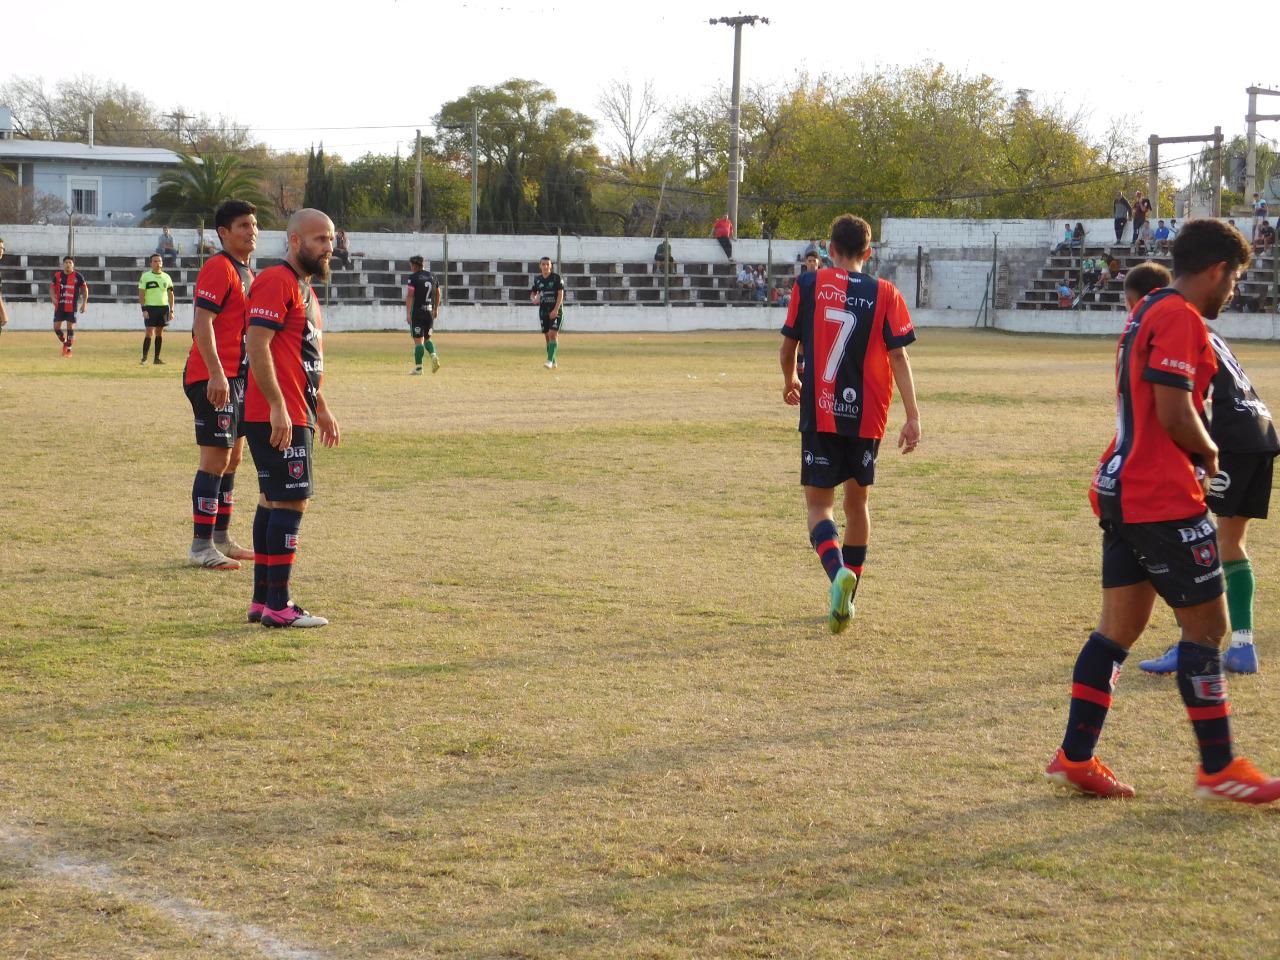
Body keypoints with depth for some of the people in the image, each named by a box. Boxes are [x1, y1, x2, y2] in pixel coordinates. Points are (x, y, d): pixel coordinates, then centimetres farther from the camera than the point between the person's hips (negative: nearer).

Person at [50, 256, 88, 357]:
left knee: (71, 327, -2)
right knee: (56, 327, 0)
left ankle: (69, 349, 8)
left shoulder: (78, 276, -3)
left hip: (72, 307, -3)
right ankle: (64, 342, 27)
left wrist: (84, 303, -2)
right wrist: (54, 297, -7)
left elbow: (85, 289, 3)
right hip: (59, 306, 3)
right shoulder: (57, 276, 4)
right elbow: (52, 287, 12)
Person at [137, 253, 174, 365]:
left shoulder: (166, 277, 10)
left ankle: (157, 358, 11)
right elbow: (141, 294, -3)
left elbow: (170, 294, 13)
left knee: (160, 332, 6)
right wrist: (143, 310, -12)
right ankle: (144, 357, -3)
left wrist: (171, 310, 6)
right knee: (149, 332, -8)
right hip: (150, 307, -4)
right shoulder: (145, 277, -1)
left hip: (163, 307, 4)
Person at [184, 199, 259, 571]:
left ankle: (221, 538, 25)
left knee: (233, 457, 15)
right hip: (215, 378, -10)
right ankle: (201, 547, -7)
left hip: (236, 377, 10)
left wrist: (244, 376, 26)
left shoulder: (245, 272, 17)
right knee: (216, 458, -10)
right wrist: (216, 373, -30)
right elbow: (202, 323, -22)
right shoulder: (219, 268, -13)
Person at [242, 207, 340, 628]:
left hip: (296, 416, 11)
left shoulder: (304, 288, 19)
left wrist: (321, 408, 25)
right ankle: (278, 606, -8)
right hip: (277, 417, -11)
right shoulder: (276, 282, -13)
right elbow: (257, 346, -21)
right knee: (291, 502, -10)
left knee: (275, 503, 12)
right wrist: (278, 407, -25)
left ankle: (263, 600, 18)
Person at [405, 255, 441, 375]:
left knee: (418, 341, -1)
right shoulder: (432, 276, 10)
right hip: (430, 312, 5)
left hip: (417, 312, -5)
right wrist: (436, 309, 28)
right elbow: (438, 294, 17)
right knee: (427, 339, 16)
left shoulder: (413, 277, -7)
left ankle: (418, 368, -3)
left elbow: (409, 296, -15)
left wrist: (408, 313, -18)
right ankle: (434, 356, -11)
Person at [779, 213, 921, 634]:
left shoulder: (808, 285, 0)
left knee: (819, 504, 1)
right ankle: (845, 599, 25)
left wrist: (789, 381, 27)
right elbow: (899, 358, -5)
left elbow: (787, 348, 6)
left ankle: (838, 572, -29)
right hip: (867, 416, 2)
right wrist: (913, 416, -4)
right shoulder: (885, 294, 0)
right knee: (857, 501, 18)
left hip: (820, 413, -2)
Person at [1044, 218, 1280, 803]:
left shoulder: (1147, 313, 17)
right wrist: (1209, 452, -3)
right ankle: (1219, 770, 4)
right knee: (1207, 623, -2)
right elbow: (1175, 412, -20)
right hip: (1164, 498, -10)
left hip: (1123, 490, 10)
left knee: (1120, 625, 11)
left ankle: (1075, 758, 12)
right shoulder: (1181, 318, -14)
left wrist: (1195, 453, 9)